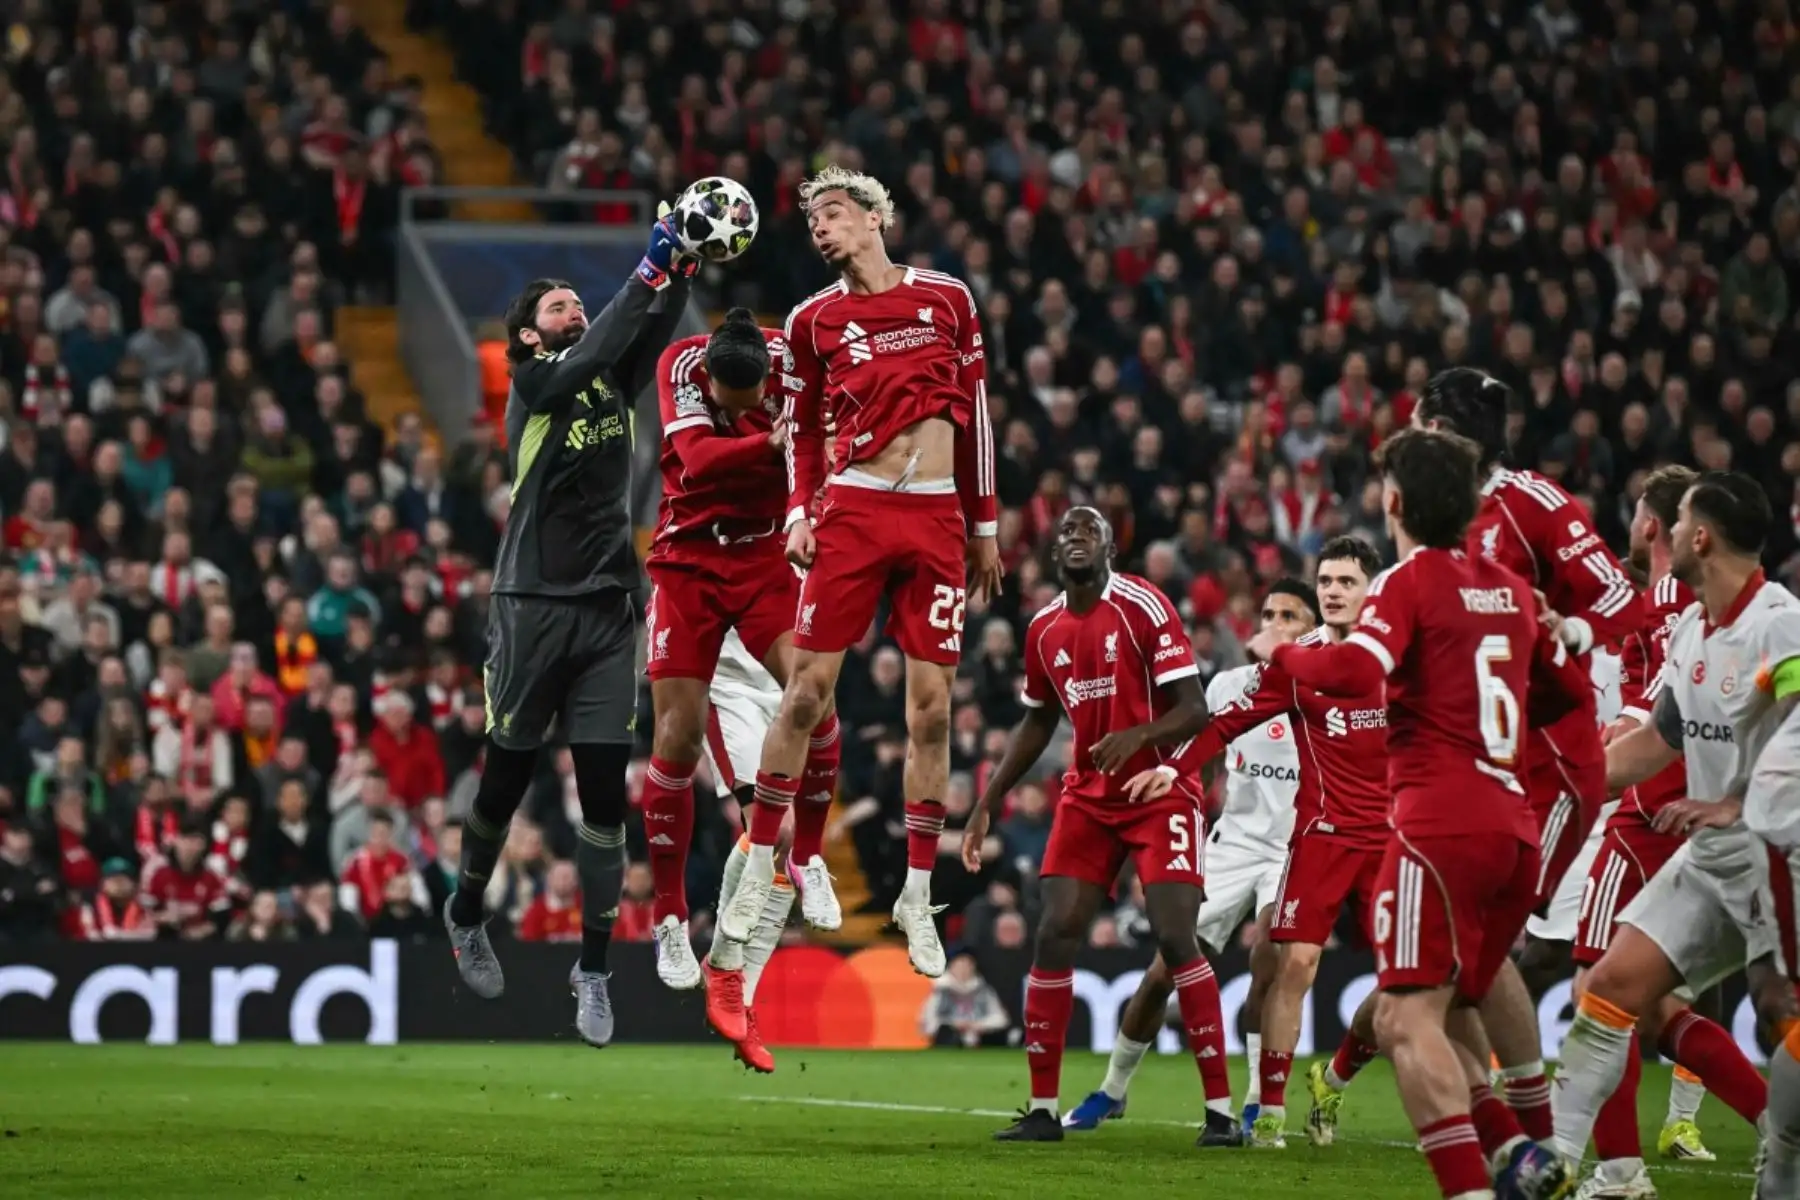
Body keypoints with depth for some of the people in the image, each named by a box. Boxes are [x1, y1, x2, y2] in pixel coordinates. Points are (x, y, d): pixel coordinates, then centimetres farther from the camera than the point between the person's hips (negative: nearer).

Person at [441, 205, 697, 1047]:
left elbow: (649, 335, -3)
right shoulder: (532, 384, -3)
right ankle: (467, 912, 32)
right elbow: (591, 353, -21)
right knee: (509, 775, 7)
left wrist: (683, 271, -19)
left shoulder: (612, 382, 12)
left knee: (605, 788, -1)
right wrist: (649, 271, -26)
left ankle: (594, 967, 3)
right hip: (534, 606, -4)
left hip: (606, 609, 4)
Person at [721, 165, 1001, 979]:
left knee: (931, 705, -1)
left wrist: (985, 526, 13)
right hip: (854, 510, -1)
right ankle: (759, 872, 4)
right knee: (809, 689, -5)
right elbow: (801, 425, 14)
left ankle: (917, 896, 7)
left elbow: (973, 412, 13)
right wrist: (798, 513, -1)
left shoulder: (947, 298, 8)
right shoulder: (815, 320, 6)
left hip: (937, 518, 1)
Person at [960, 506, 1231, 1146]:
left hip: (1160, 791, -5)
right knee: (1054, 935, -4)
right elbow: (1037, 723, 20)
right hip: (1087, 798, 5)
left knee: (1175, 936, -14)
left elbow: (1194, 710, -15)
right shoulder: (1045, 629, 5)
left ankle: (1221, 1109, -10)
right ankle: (1042, 1109, 3)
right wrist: (987, 803, 16)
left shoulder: (1144, 607, -13)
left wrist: (1137, 735, -34)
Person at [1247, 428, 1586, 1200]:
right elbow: (1572, 691, 28)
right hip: (1514, 827, 8)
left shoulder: (1408, 582, -4)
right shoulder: (1510, 589, 18)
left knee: (1405, 1022, -13)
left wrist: (1281, 652, -2)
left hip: (1442, 823, -8)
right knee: (1429, 1019, 17)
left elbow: (1354, 672, -20)